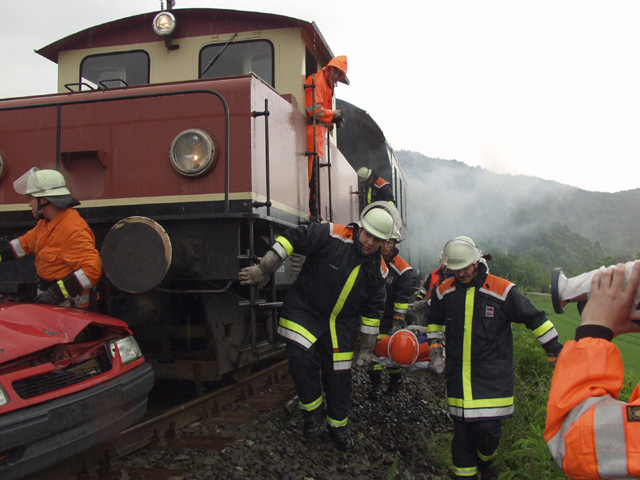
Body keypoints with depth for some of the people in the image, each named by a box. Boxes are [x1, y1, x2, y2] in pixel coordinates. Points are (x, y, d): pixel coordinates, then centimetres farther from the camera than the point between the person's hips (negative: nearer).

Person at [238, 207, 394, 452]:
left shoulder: (378, 269, -3)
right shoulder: (333, 236, -20)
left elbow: (373, 311, 7)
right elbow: (292, 238, -19)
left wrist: (367, 347, 10)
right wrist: (263, 270, -24)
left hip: (342, 324, 4)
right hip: (304, 310, -3)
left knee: (339, 375, 6)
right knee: (301, 358, -22)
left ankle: (338, 426, 28)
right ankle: (313, 413, 2)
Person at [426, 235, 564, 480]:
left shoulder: (502, 290, -9)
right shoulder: (444, 291, 4)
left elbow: (534, 318, 2)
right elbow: (435, 321, 25)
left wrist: (554, 347, 7)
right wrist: (435, 349, 16)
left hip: (492, 377, -3)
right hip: (458, 375, 3)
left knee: (488, 430, -6)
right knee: (462, 431, 6)